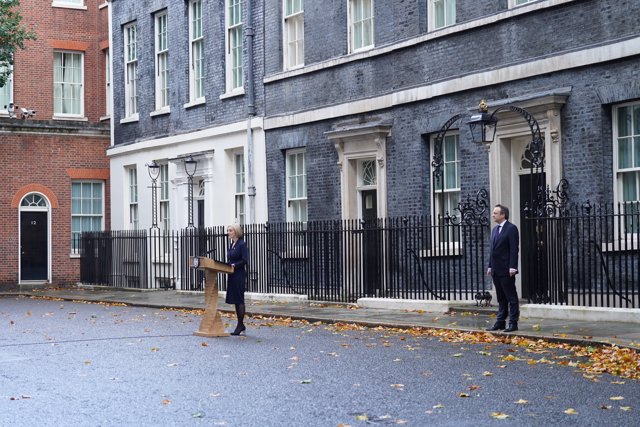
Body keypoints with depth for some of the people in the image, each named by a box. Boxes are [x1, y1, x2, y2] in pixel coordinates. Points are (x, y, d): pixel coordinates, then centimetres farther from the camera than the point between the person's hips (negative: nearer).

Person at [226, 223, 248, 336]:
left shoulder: (242, 244, -10)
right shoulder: (231, 245, 16)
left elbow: (245, 260, -17)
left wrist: (234, 265, -23)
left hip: (239, 275, -9)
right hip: (232, 275, 9)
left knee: (239, 300, -5)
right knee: (235, 300, 10)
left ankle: (240, 325, -1)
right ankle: (241, 325, 17)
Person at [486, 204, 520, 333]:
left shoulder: (511, 228, -9)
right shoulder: (495, 229, 16)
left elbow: (514, 249, -14)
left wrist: (512, 267, -19)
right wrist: (490, 266, 14)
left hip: (506, 270, -8)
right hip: (496, 270, 8)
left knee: (511, 297, -1)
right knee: (501, 298, 12)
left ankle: (513, 323, 2)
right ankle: (500, 322, 17)